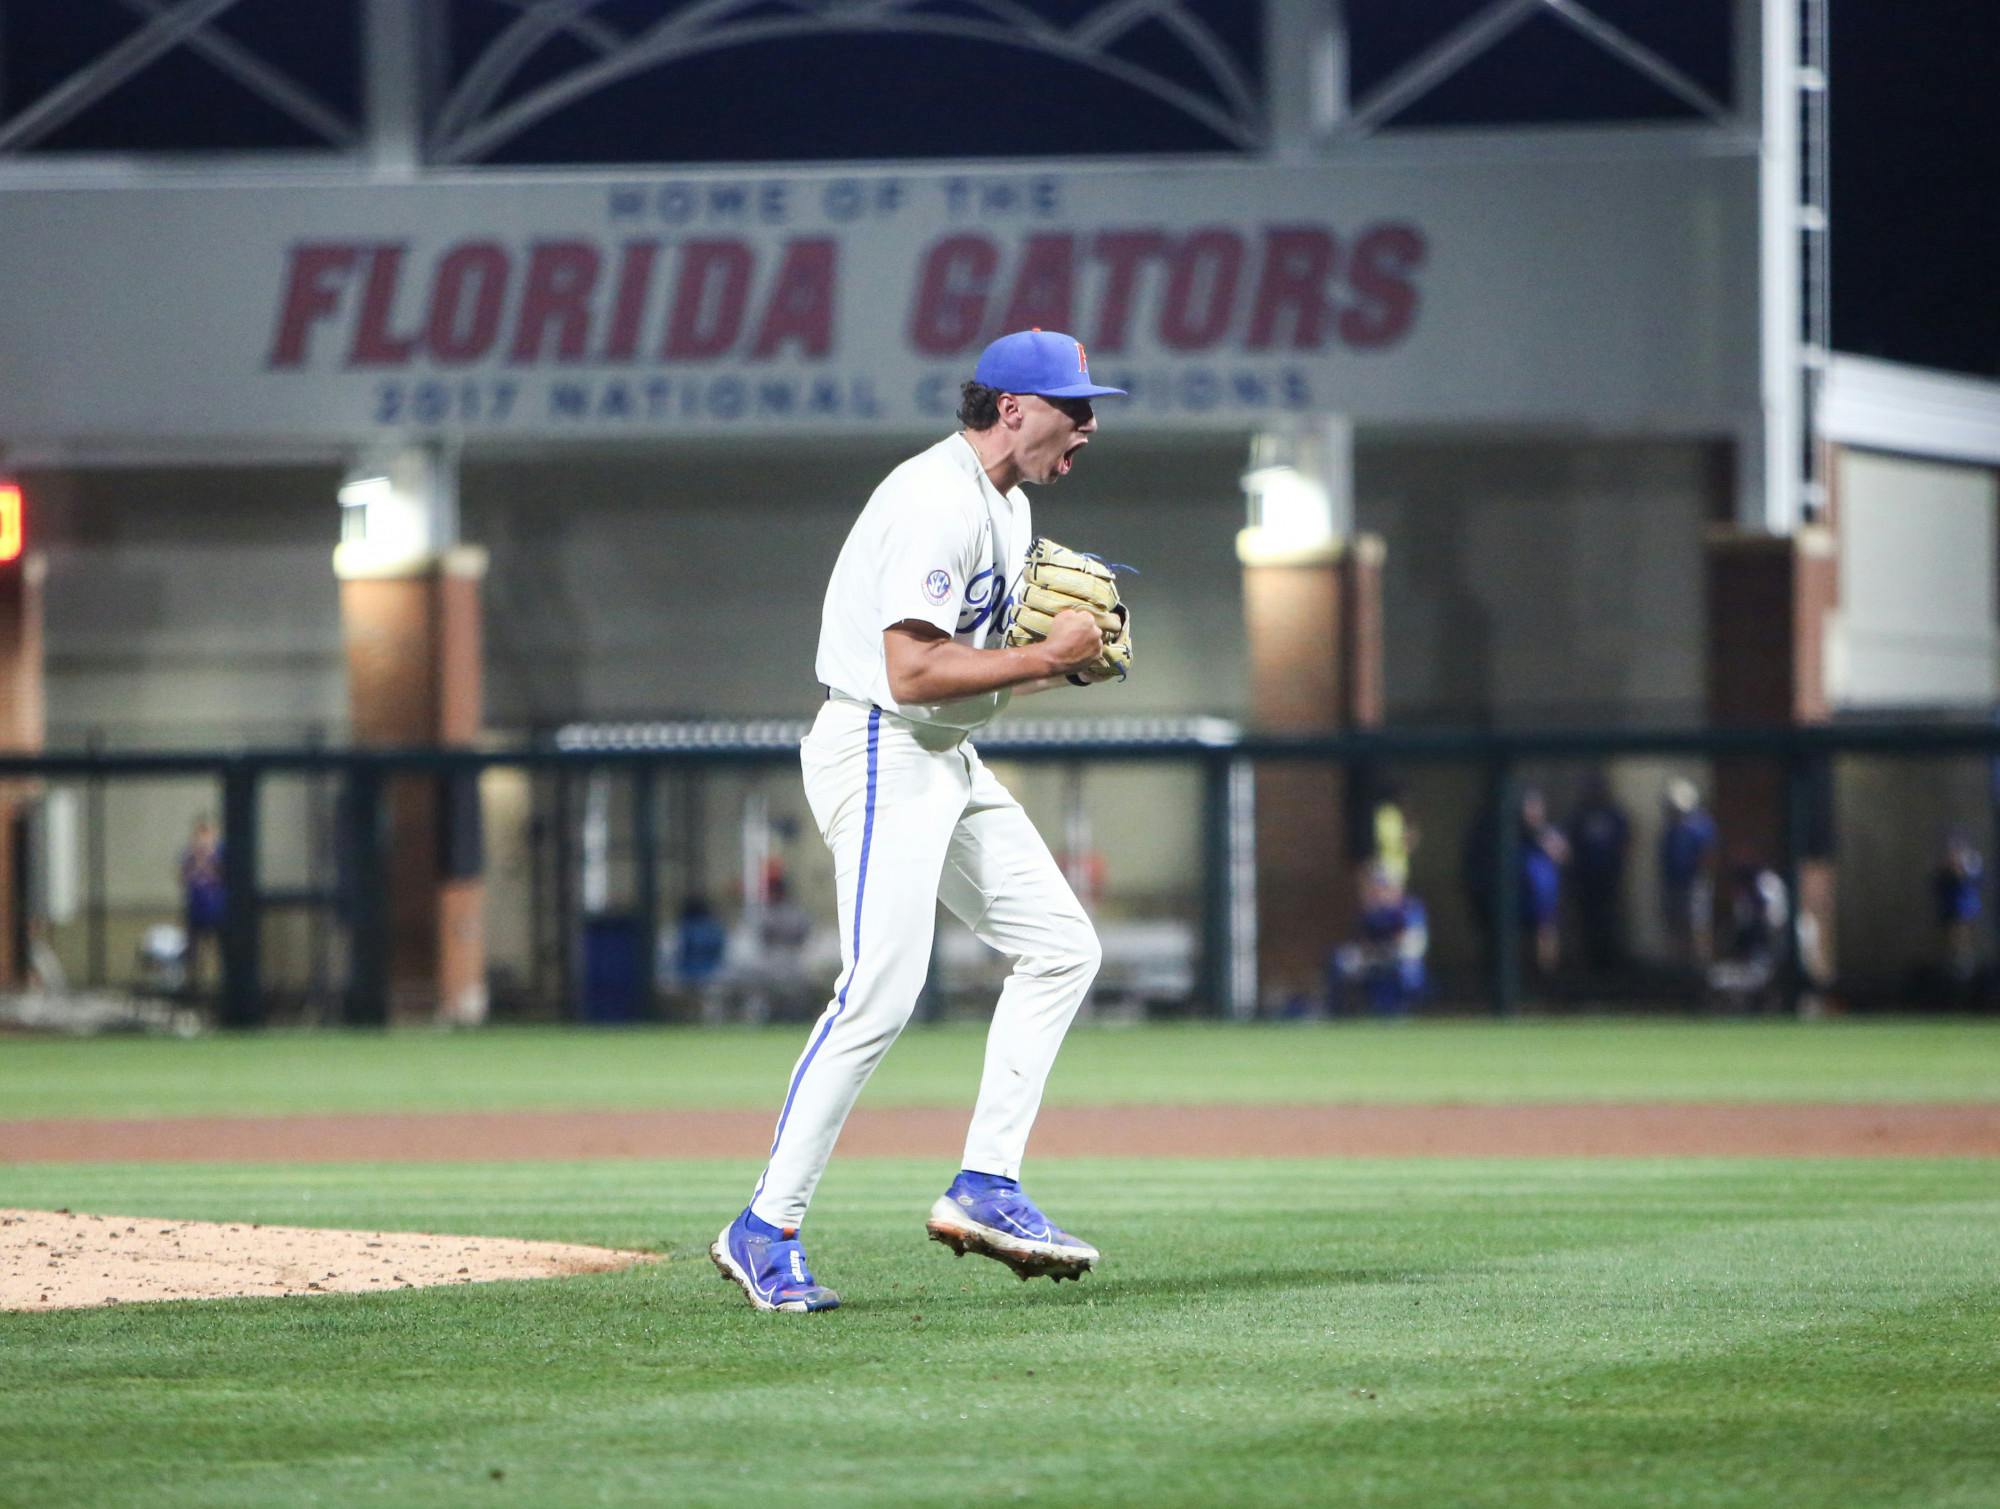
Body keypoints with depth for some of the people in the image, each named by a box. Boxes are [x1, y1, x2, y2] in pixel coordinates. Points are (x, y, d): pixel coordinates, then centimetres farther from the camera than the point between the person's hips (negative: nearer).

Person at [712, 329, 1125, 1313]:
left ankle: (985, 1188, 5)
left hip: (950, 766, 11)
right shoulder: (937, 502, -19)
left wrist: (1063, 661, 3)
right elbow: (912, 672, -26)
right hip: (882, 759, -11)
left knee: (1060, 946, 7)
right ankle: (764, 1230, -13)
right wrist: (1046, 657, -20)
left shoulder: (1006, 505, 15)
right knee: (881, 992, -17)